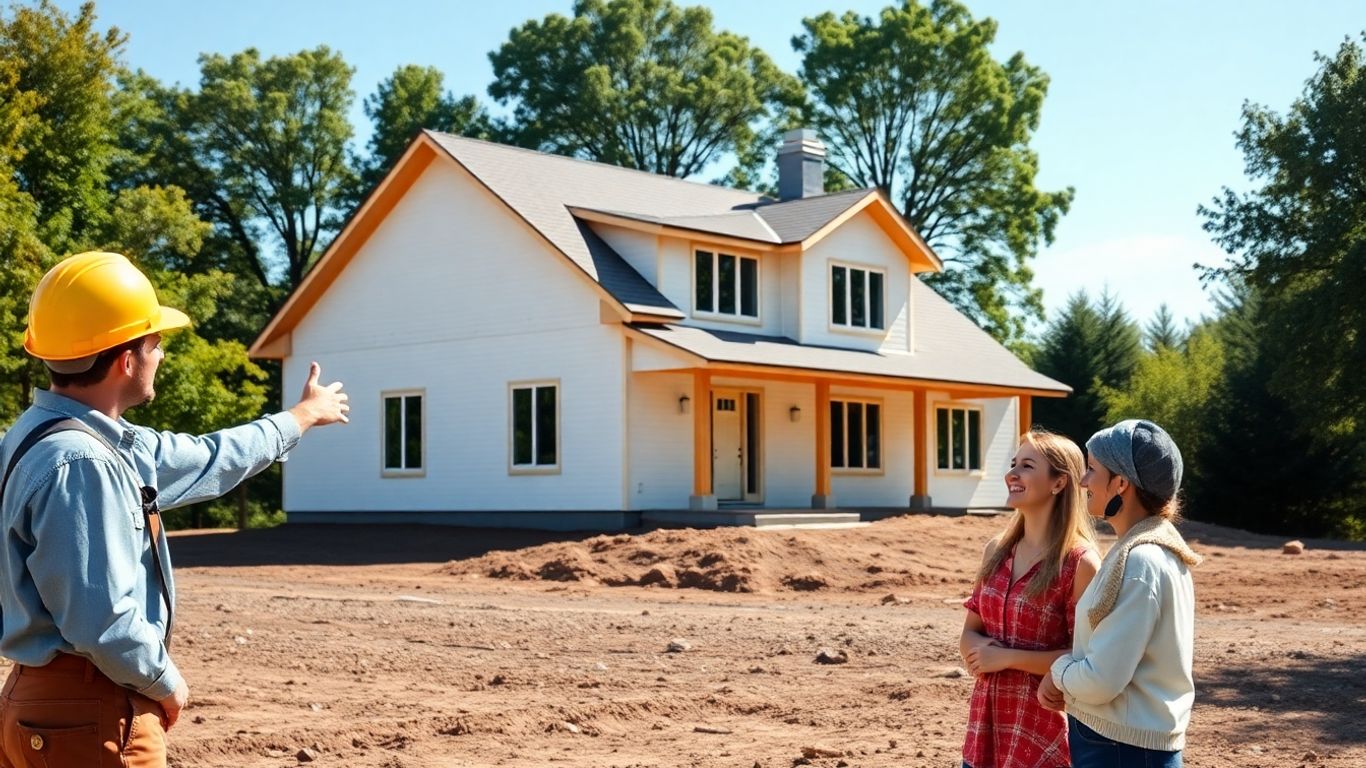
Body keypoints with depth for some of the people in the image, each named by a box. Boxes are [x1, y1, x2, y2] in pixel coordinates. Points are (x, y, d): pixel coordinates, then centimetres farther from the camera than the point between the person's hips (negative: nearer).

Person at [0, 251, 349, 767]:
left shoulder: (99, 442, 9)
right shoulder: (80, 463, -22)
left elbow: (204, 460, 23)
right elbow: (103, 621, -26)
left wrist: (302, 416, 34)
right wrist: (166, 684, -8)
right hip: (89, 716, -10)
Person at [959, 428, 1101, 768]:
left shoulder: (1080, 563, -13)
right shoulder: (996, 551, 6)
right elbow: (969, 633, 10)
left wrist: (1007, 657, -17)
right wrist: (981, 651, -11)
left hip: (1042, 731, -6)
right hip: (985, 722, 6)